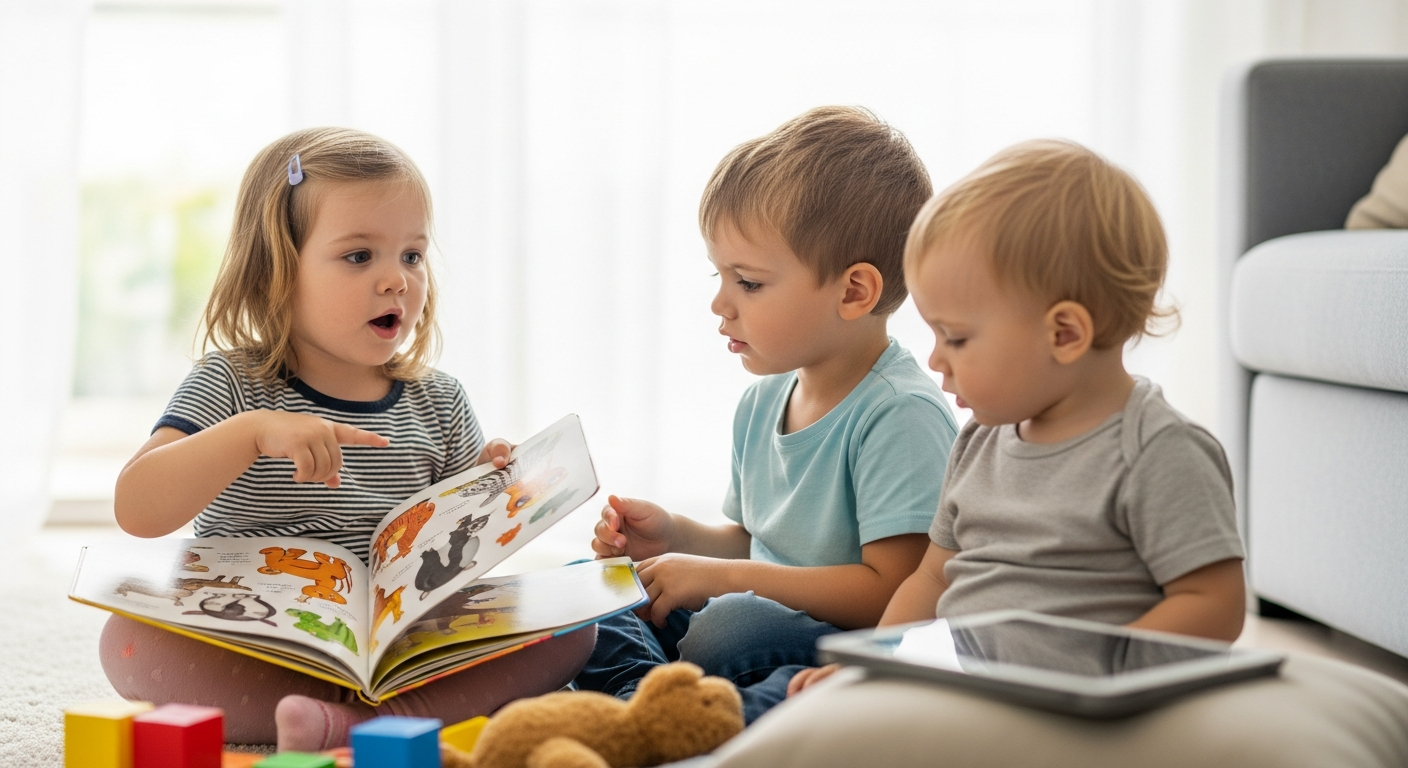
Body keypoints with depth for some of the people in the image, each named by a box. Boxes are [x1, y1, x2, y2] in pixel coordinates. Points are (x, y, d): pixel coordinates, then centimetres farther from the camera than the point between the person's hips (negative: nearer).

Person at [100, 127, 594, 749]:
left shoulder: (437, 405, 7)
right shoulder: (230, 389, -4)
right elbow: (136, 510, -17)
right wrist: (252, 432, -30)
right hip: (250, 662, -2)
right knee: (128, 638, -30)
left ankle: (351, 723, -34)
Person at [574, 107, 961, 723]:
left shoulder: (902, 417, -17)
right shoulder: (763, 401, 11)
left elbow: (891, 590, -23)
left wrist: (721, 577, -19)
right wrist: (676, 537, 5)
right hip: (760, 619, 9)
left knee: (732, 625, -38)